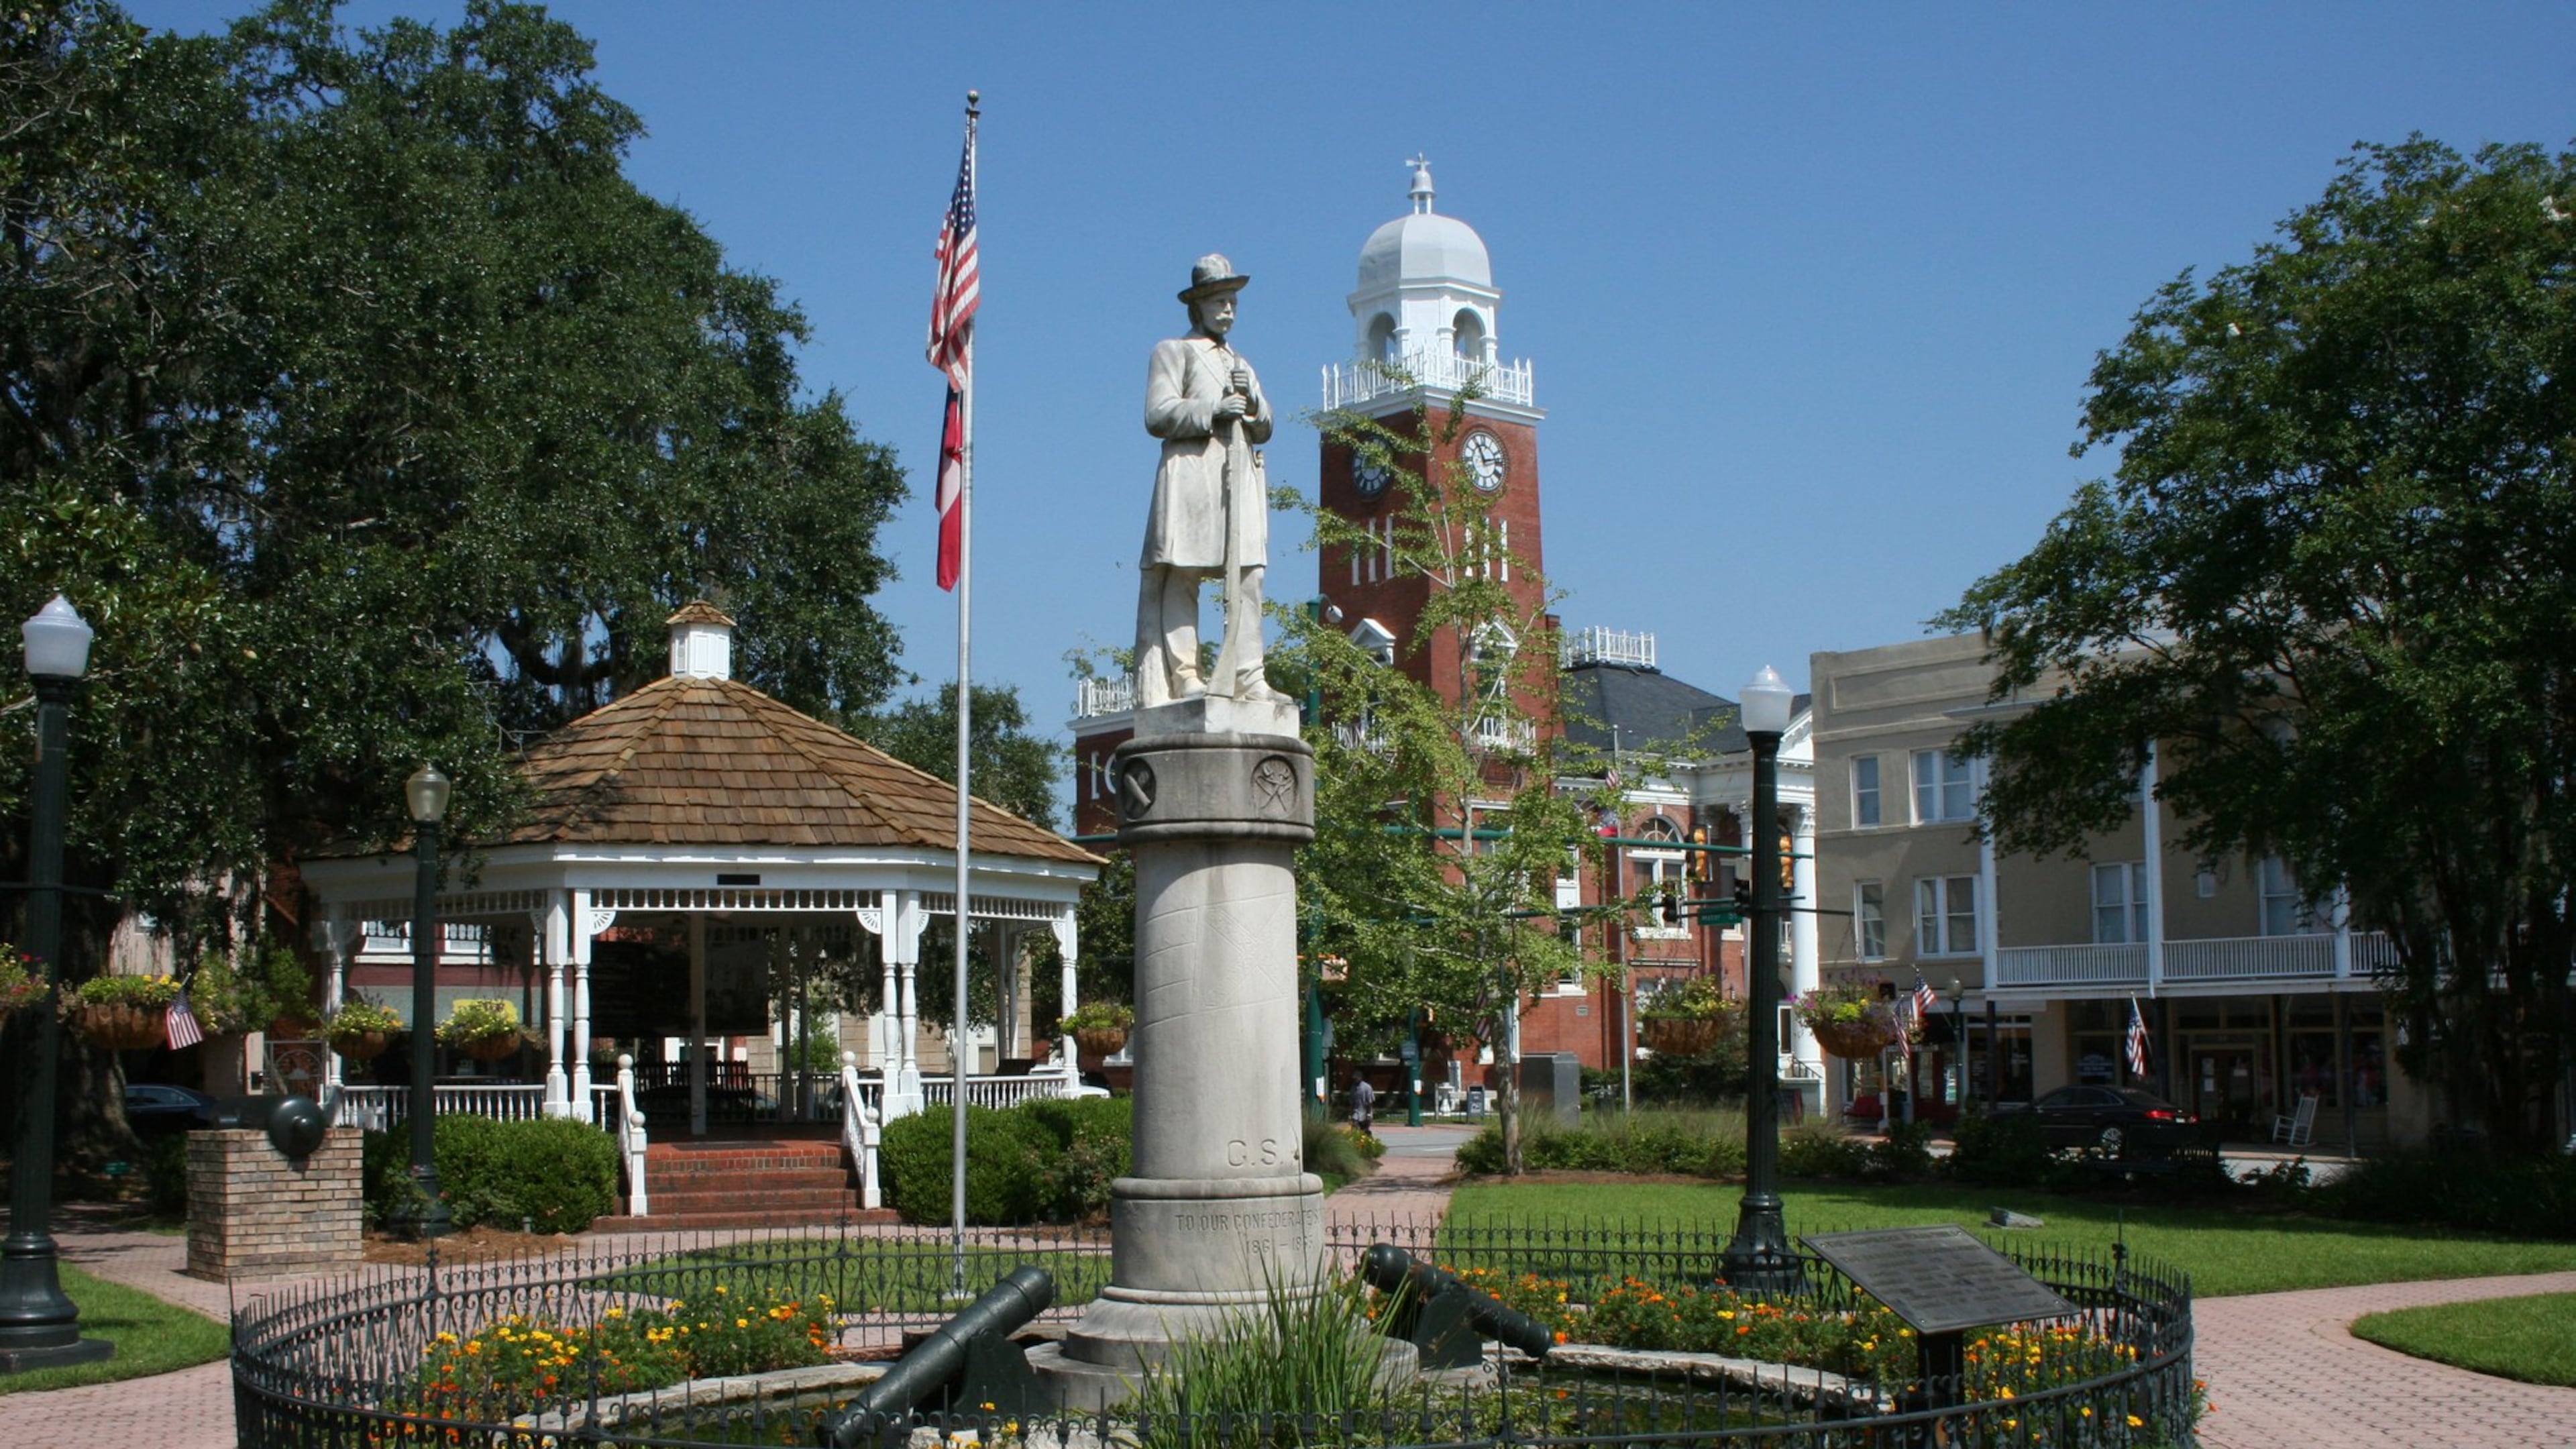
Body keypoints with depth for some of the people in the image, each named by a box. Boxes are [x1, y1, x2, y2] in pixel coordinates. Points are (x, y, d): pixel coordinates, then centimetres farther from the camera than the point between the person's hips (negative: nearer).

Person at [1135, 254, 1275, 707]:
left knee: (1247, 577, -5)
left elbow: (1264, 430, 23)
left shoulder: (1241, 364, 31)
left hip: (1241, 476, 6)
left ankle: (1246, 675, -7)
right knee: (1180, 577, -10)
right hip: (1191, 471, -5)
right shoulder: (1173, 352, 12)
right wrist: (1214, 409, -12)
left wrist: (1252, 399, 2)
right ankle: (1181, 674, -11)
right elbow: (1158, 414, -2)